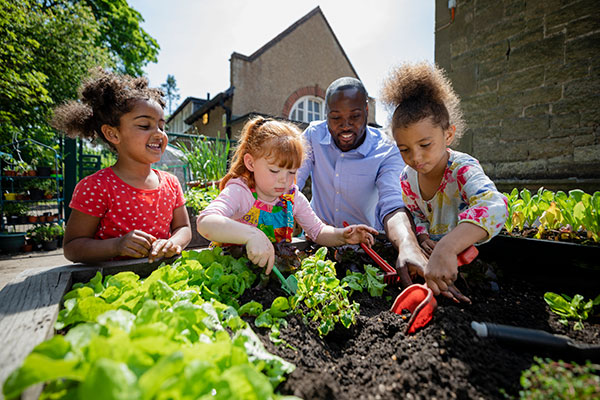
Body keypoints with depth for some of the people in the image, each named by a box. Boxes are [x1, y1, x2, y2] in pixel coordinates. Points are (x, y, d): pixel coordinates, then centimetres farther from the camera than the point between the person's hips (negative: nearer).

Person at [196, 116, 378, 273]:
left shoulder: (292, 196, -4)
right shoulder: (239, 192, -19)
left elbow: (318, 232, 4)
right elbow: (205, 222, -36)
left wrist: (341, 236, -16)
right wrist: (251, 235, -51)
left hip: (277, 266, 4)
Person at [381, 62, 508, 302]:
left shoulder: (463, 169, -24)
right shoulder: (407, 178, -7)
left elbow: (493, 207, -45)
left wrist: (446, 250, -59)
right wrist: (423, 238, -13)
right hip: (432, 251, 4)